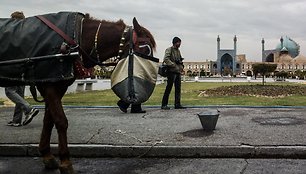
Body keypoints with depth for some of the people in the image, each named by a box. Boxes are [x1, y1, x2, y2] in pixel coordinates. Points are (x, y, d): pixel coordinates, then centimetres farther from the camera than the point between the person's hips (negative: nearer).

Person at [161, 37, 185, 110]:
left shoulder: (178, 51, 20)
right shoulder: (169, 50, -4)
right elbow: (166, 59, -16)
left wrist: (181, 66, 8)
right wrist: (173, 65, -20)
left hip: (178, 72, 8)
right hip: (172, 71, -8)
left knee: (178, 88, 6)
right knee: (168, 88, -7)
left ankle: (177, 104, 11)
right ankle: (164, 104, -2)